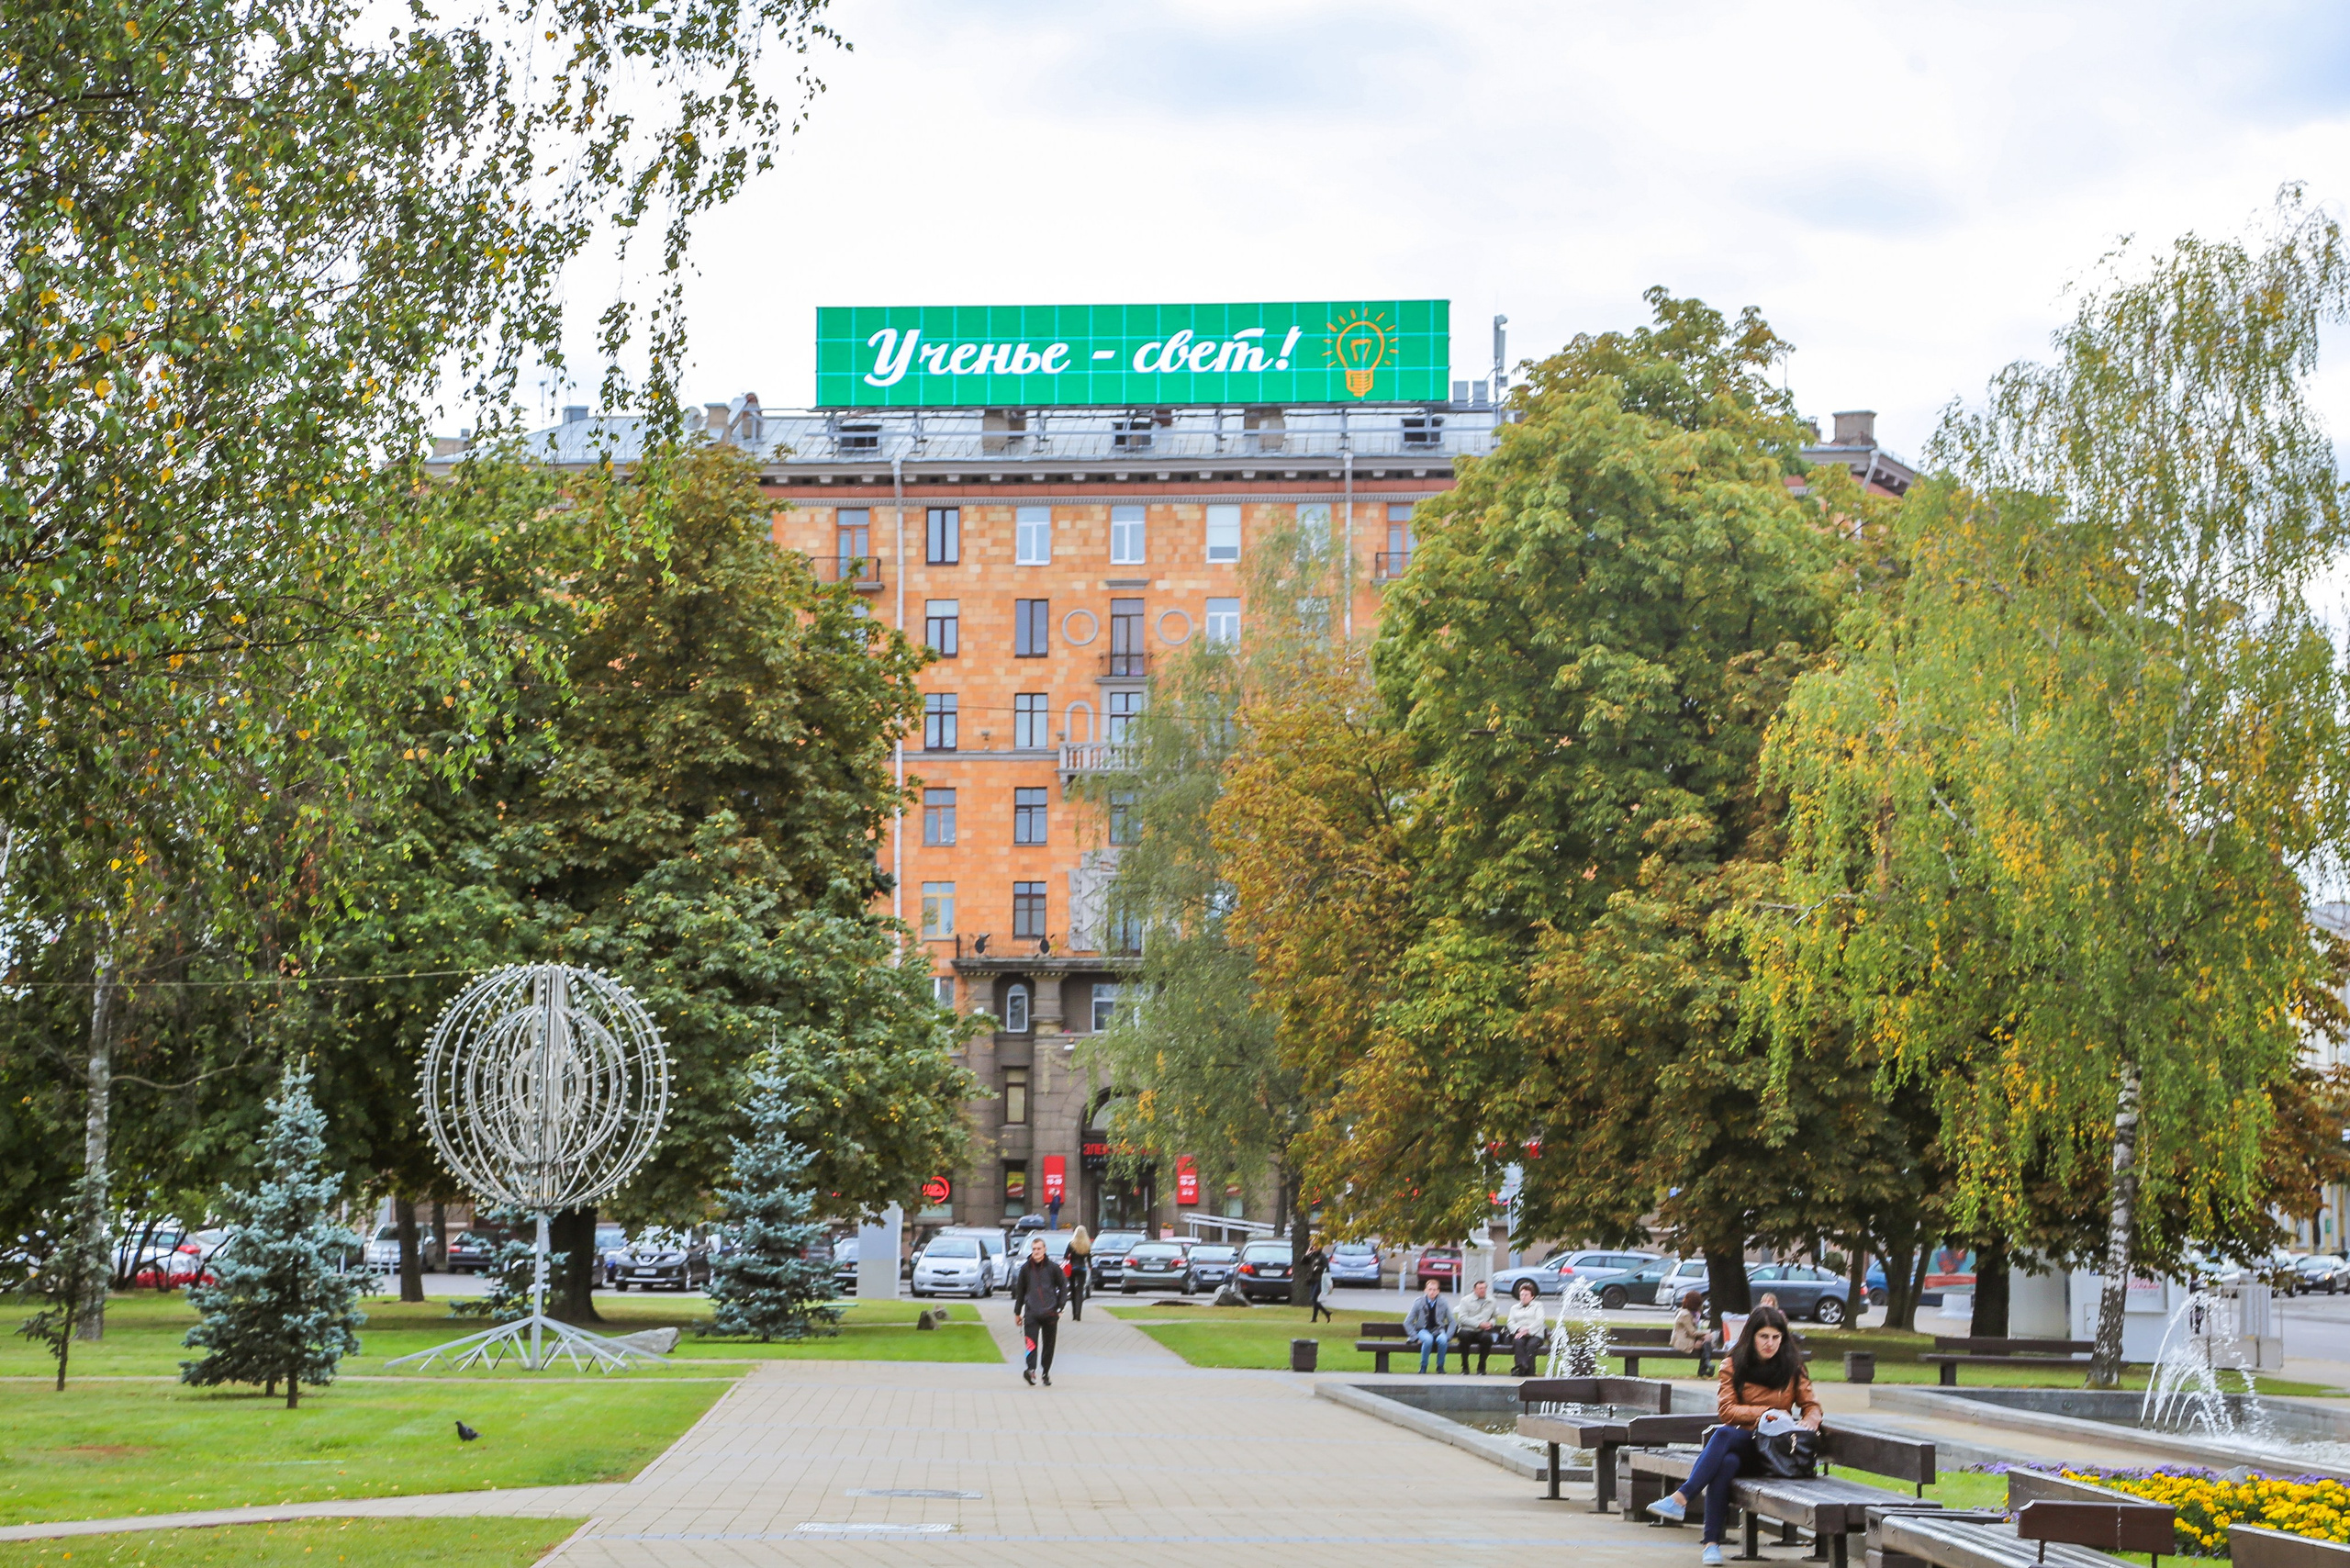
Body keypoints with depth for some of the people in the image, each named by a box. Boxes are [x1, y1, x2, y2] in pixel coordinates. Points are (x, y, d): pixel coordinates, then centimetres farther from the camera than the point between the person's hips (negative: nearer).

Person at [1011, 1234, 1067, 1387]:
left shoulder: (1053, 1267, 3)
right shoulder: (1026, 1269, 8)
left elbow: (1063, 1287, 9)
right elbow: (1020, 1291, 15)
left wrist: (1060, 1307, 1)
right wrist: (1017, 1312, 16)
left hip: (1050, 1313, 0)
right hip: (1031, 1312, 0)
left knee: (1048, 1345, 6)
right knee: (1031, 1341, -19)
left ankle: (1046, 1373, 15)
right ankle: (1031, 1369, -34)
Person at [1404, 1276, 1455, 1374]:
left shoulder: (1443, 1303, -2)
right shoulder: (1419, 1303, -5)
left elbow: (1452, 1322, 6)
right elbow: (1408, 1322, -1)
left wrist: (1448, 1336, -6)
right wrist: (1415, 1338, -9)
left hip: (1438, 1330, 1)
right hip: (1423, 1330, -1)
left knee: (1442, 1340, -35)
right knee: (1428, 1339, -37)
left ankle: (1440, 1367, -14)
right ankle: (1423, 1367, -19)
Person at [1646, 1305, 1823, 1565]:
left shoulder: (1792, 1367, 8)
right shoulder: (1733, 1364, 7)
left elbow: (1811, 1405, 12)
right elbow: (1726, 1410, -1)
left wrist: (1809, 1421, -12)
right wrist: (1764, 1412, -15)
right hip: (1740, 1439, 1)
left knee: (1724, 1435, -34)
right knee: (1727, 1462, -37)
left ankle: (1681, 1498, -39)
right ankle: (1712, 1542, -40)